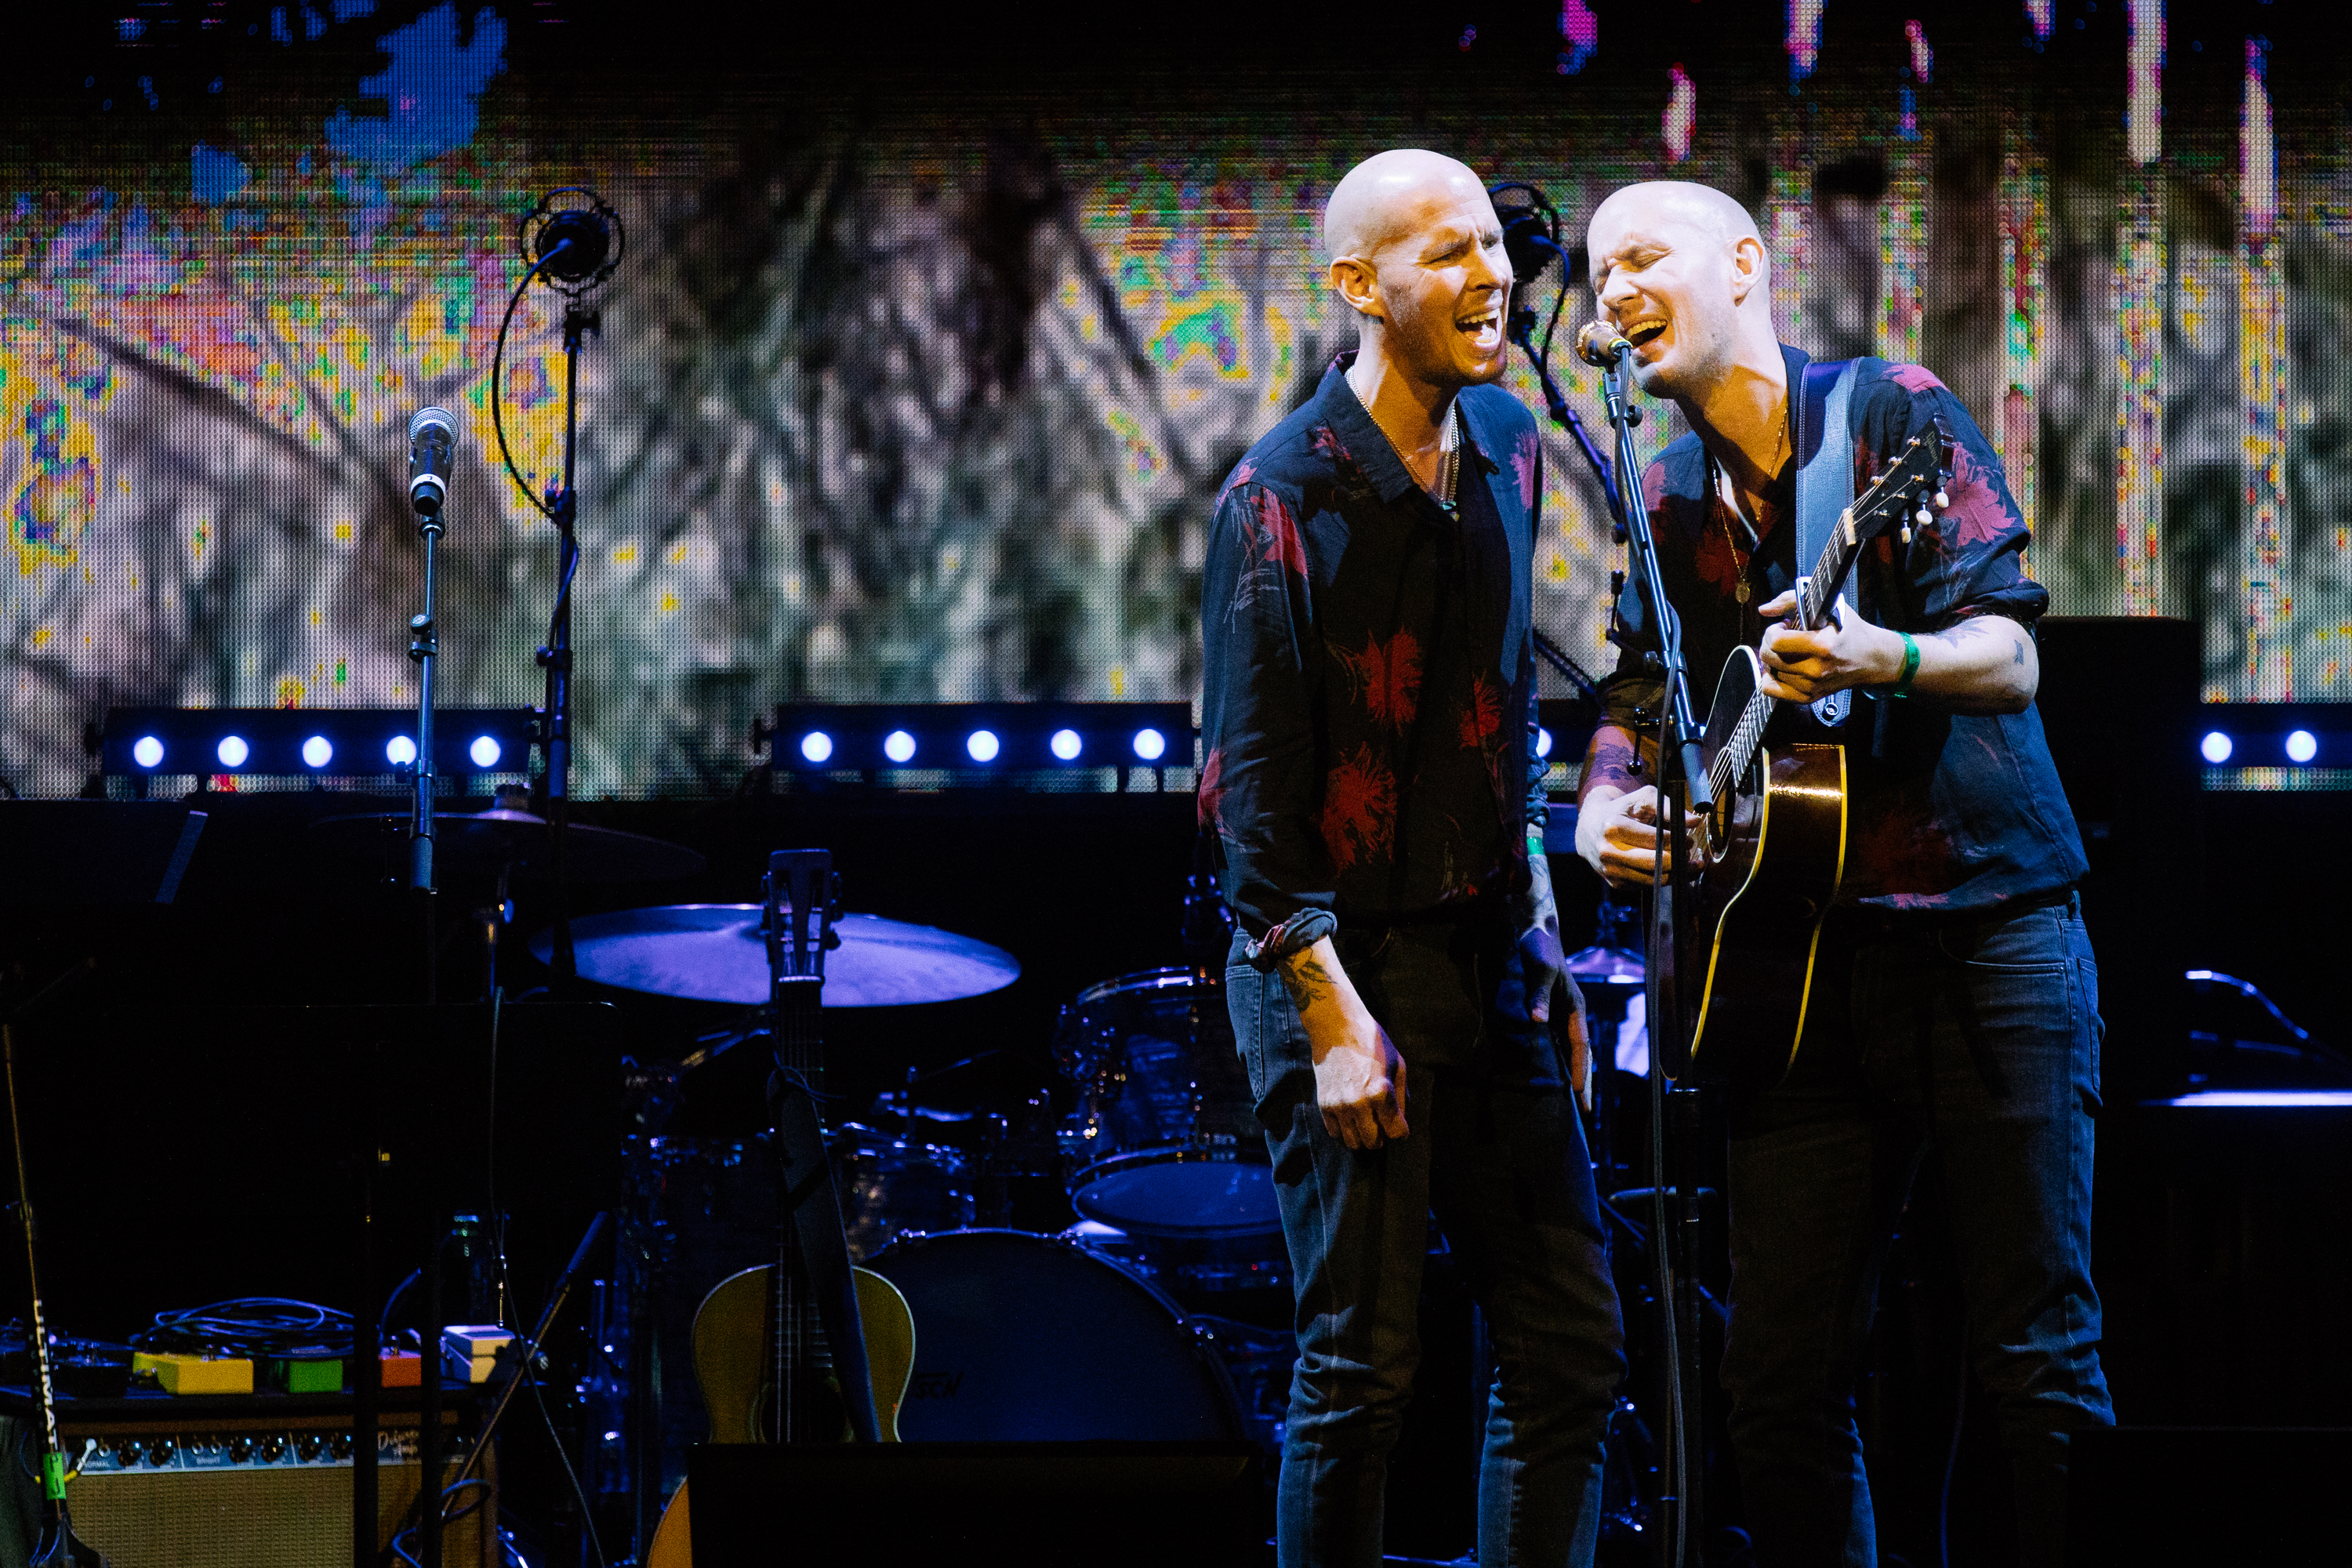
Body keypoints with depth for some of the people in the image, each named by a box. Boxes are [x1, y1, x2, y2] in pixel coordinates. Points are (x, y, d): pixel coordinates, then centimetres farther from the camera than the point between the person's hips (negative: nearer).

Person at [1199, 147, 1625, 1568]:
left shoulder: (1508, 448, 10)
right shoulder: (1285, 494, -12)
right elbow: (1255, 782, -14)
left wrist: (1540, 933, 16)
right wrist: (1334, 1017, -17)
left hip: (1484, 955, 7)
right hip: (1344, 957, -7)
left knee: (1572, 1347, 4)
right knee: (1364, 1367, -5)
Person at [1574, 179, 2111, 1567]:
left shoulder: (1894, 413, -2)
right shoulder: (1669, 502, 14)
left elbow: (2010, 659, -12)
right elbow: (1640, 696, 19)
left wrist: (1886, 659, -33)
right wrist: (1608, 804, -4)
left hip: (1989, 928, -5)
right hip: (1803, 957, 5)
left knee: (2042, 1355, -5)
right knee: (1782, 1375, 2)